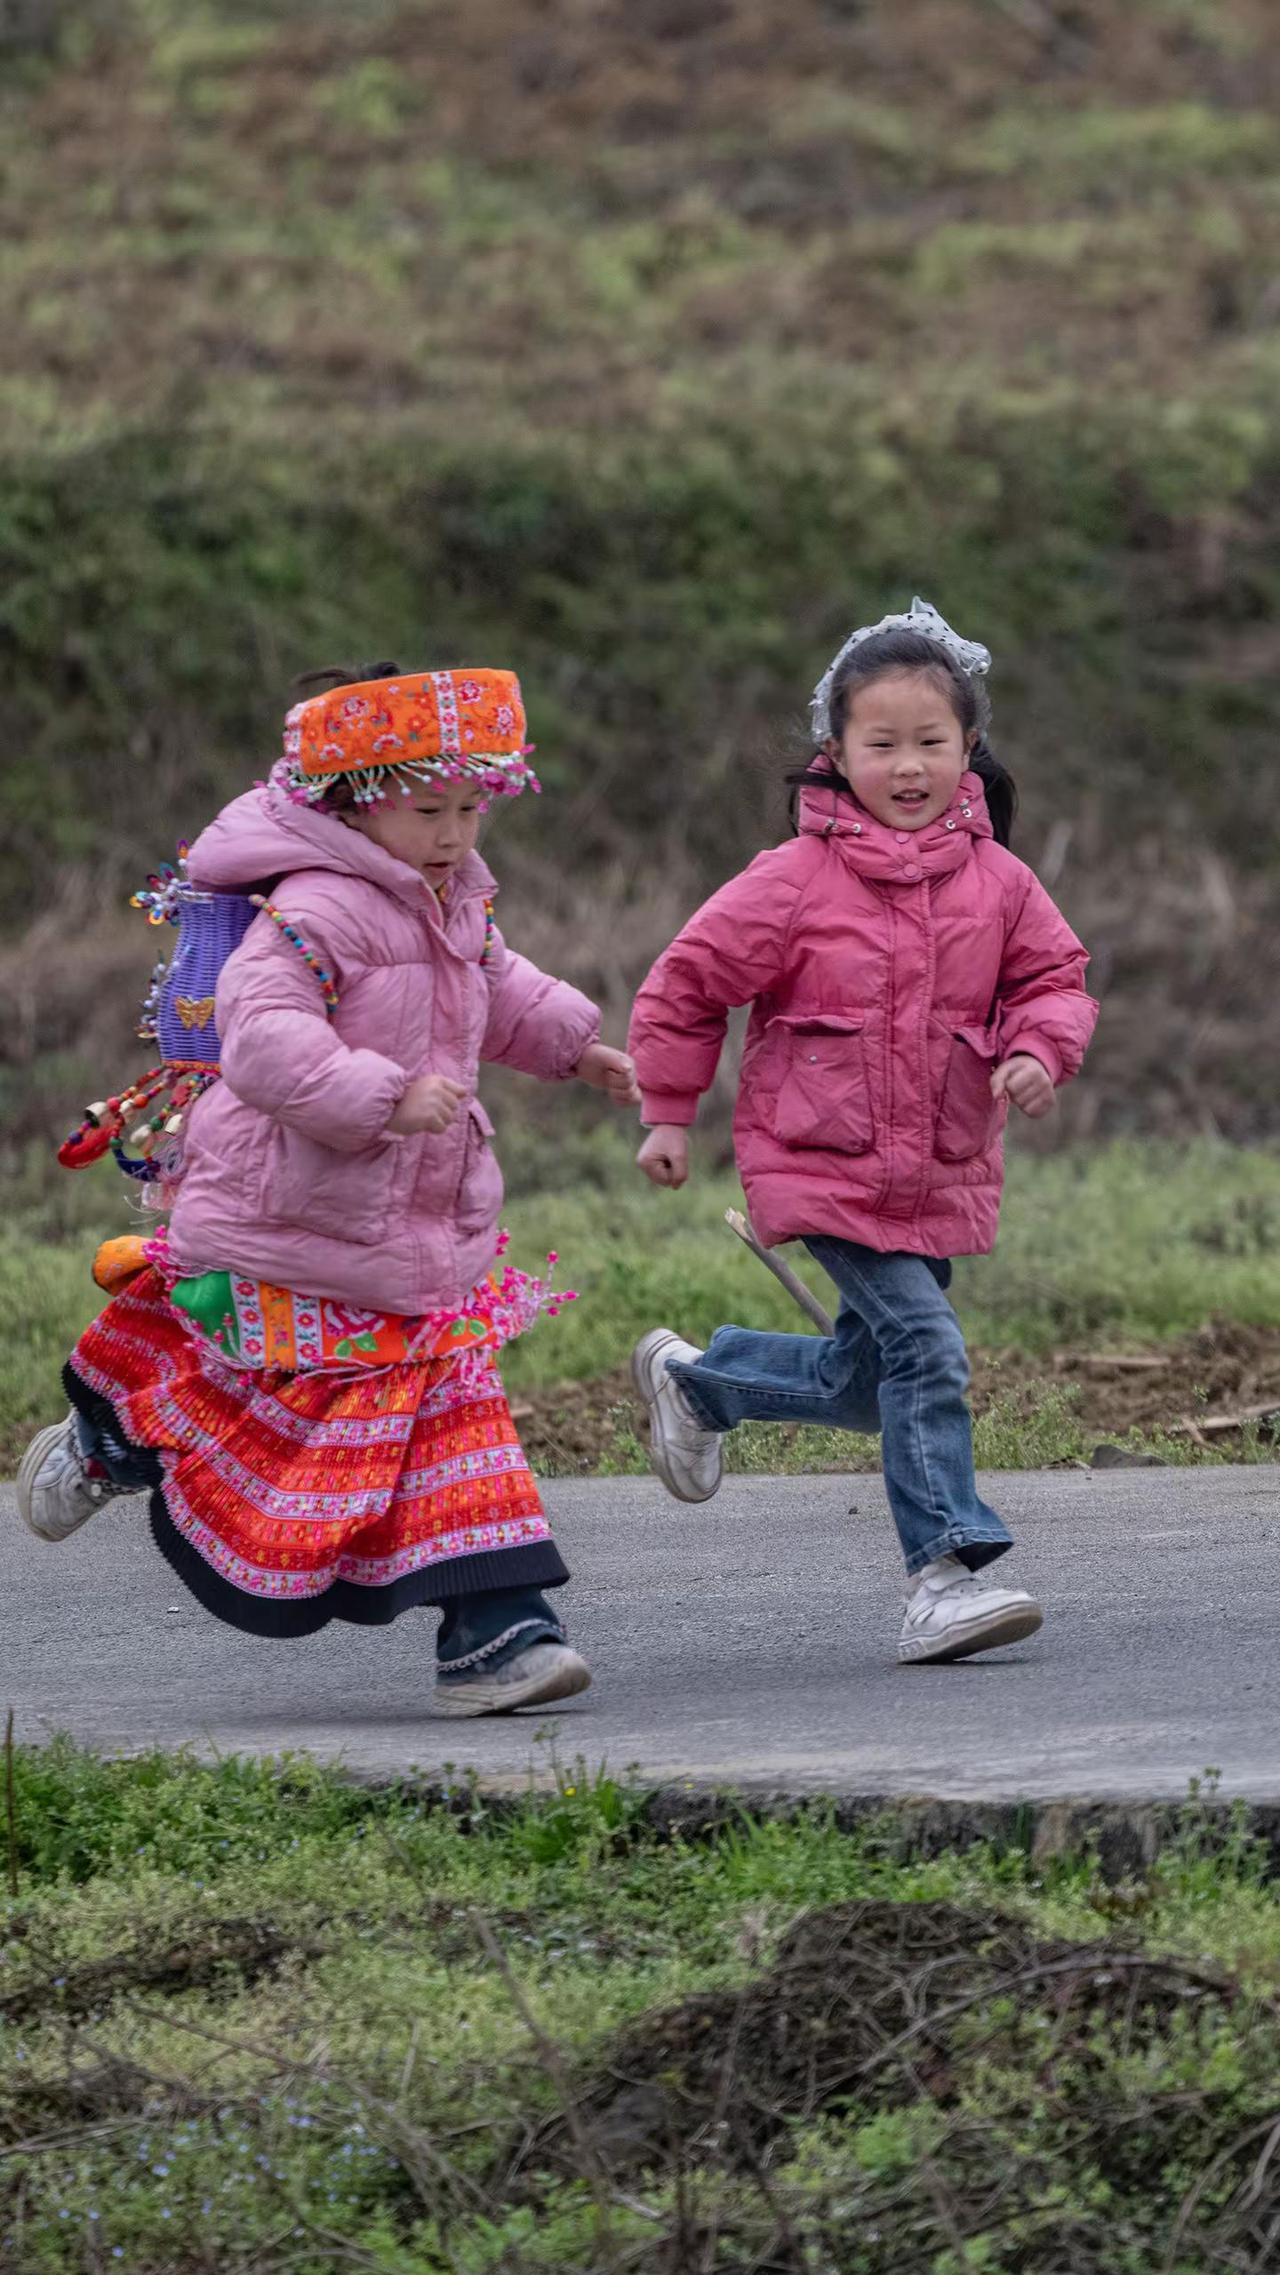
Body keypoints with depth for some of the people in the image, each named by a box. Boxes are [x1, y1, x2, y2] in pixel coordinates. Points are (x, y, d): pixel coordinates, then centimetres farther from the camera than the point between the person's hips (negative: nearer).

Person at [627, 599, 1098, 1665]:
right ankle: (947, 1568, -14)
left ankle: (694, 1380, 39)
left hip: (941, 1178, 5)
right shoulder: (797, 880, -10)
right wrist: (669, 1115, 4)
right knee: (926, 1347, -18)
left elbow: (1055, 976, 11)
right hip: (824, 1168, -5)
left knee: (869, 1380, 15)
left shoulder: (997, 883, 1)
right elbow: (688, 984, -1)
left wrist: (1040, 1050, -12)